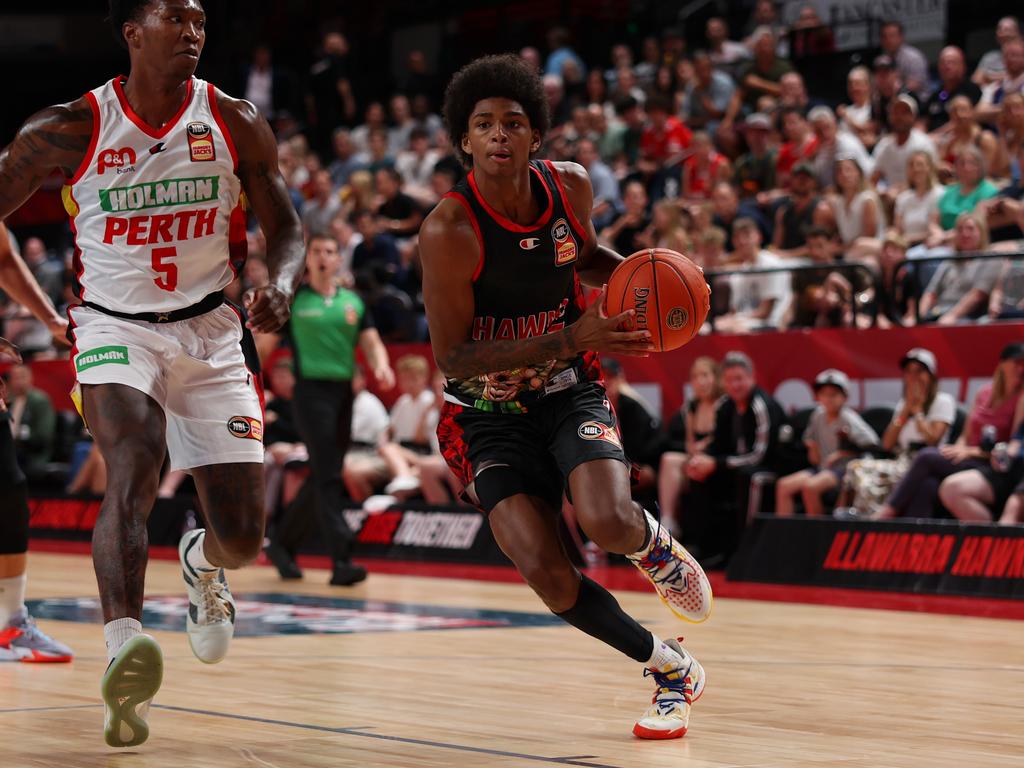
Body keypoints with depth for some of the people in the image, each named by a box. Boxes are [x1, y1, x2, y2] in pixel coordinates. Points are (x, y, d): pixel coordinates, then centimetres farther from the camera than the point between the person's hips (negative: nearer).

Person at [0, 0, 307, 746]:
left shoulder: (235, 124, -2)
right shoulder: (70, 130, -8)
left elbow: (285, 227, 5)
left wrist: (279, 287, -17)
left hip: (211, 331, 3)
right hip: (116, 327, -2)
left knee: (243, 535, 0)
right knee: (134, 469, -31)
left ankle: (201, 562, 39)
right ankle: (125, 648, -44)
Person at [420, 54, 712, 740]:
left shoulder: (570, 186, -6)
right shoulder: (449, 231, -22)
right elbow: (453, 357, -23)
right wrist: (574, 338, -29)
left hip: (570, 394, 2)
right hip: (490, 417, -2)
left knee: (609, 522, -27)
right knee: (548, 574, -17)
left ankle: (659, 546, 13)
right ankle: (673, 671, 7)